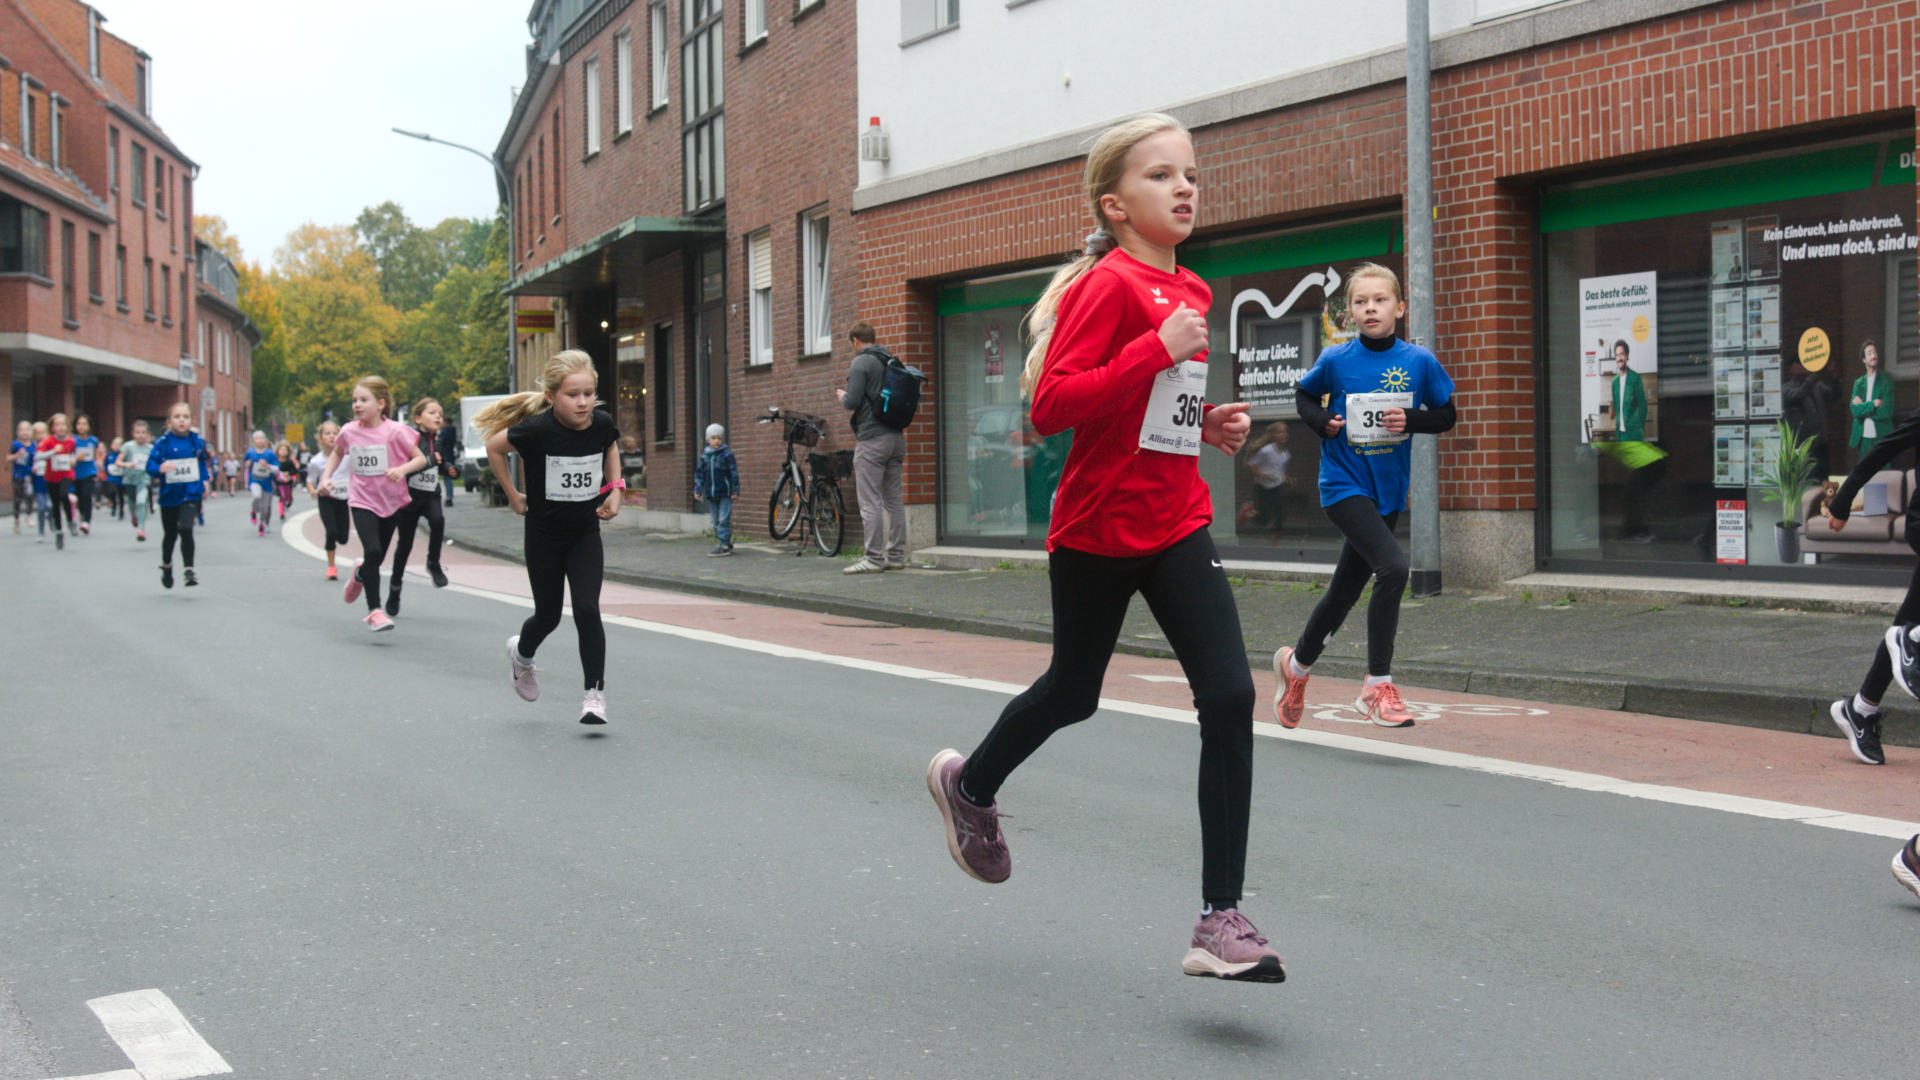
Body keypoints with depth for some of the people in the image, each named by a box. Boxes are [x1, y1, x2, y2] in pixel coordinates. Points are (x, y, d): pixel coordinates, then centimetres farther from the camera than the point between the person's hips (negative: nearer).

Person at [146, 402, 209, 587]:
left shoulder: (197, 442, 2)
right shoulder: (162, 443, -6)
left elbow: (204, 463, 18)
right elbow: (150, 465, -10)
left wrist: (205, 480, 7)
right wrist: (160, 468, -30)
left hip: (191, 494, 0)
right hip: (169, 495, 0)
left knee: (185, 529, -18)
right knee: (170, 534, 15)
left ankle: (189, 570, -13)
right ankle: (166, 566, 40)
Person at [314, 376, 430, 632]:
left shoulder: (395, 431, -12)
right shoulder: (349, 431, -3)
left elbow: (421, 459, -8)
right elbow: (337, 453, 18)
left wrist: (402, 469, -27)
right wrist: (325, 478, 5)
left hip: (391, 502, 0)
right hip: (362, 501, 0)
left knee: (377, 558, 9)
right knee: (373, 552, -19)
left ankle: (359, 574, 47)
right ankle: (374, 611, -11)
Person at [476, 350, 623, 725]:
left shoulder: (601, 423, -11)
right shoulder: (538, 429, -22)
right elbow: (494, 447, -4)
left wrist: (614, 489, 2)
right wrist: (513, 496, -1)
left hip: (586, 533, 2)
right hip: (544, 534, -2)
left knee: (587, 610, -10)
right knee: (549, 616, 11)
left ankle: (595, 693, -3)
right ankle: (522, 653, 45)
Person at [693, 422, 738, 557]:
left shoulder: (727, 454, -5)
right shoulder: (704, 456, 8)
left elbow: (734, 473, -4)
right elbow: (699, 473, 14)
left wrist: (735, 490, -8)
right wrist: (697, 489, 8)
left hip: (725, 493, -5)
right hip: (710, 495, 5)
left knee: (724, 520, -8)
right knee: (716, 521, 9)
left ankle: (723, 545, -7)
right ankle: (727, 544, 18)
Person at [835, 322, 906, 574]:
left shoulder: (861, 363, -8)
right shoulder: (892, 362, 14)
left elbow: (851, 403, -15)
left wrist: (841, 395, 7)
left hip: (872, 439, -8)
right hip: (897, 437, 8)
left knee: (870, 501, -6)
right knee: (894, 499, 10)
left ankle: (873, 559, -8)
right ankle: (896, 556, 13)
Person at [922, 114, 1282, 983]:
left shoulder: (1188, 293, 11)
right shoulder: (1108, 285, -14)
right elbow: (1051, 406, -24)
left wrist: (1208, 425, 5)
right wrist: (1158, 350, -28)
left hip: (1177, 526, 6)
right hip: (1097, 528, -6)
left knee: (1230, 696, -9)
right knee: (1073, 692, 14)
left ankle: (1220, 918, -6)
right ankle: (970, 786, 47)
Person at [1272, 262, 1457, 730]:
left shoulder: (1419, 361, -1)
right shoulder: (1336, 360, -5)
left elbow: (1446, 415, 7)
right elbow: (1303, 395, 12)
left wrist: (1412, 419, -12)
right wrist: (1322, 421, -7)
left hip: (1388, 491, 4)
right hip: (1344, 484, -4)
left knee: (1346, 590, 15)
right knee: (1393, 568, -25)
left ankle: (1296, 664, 39)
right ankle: (1378, 687, -16)